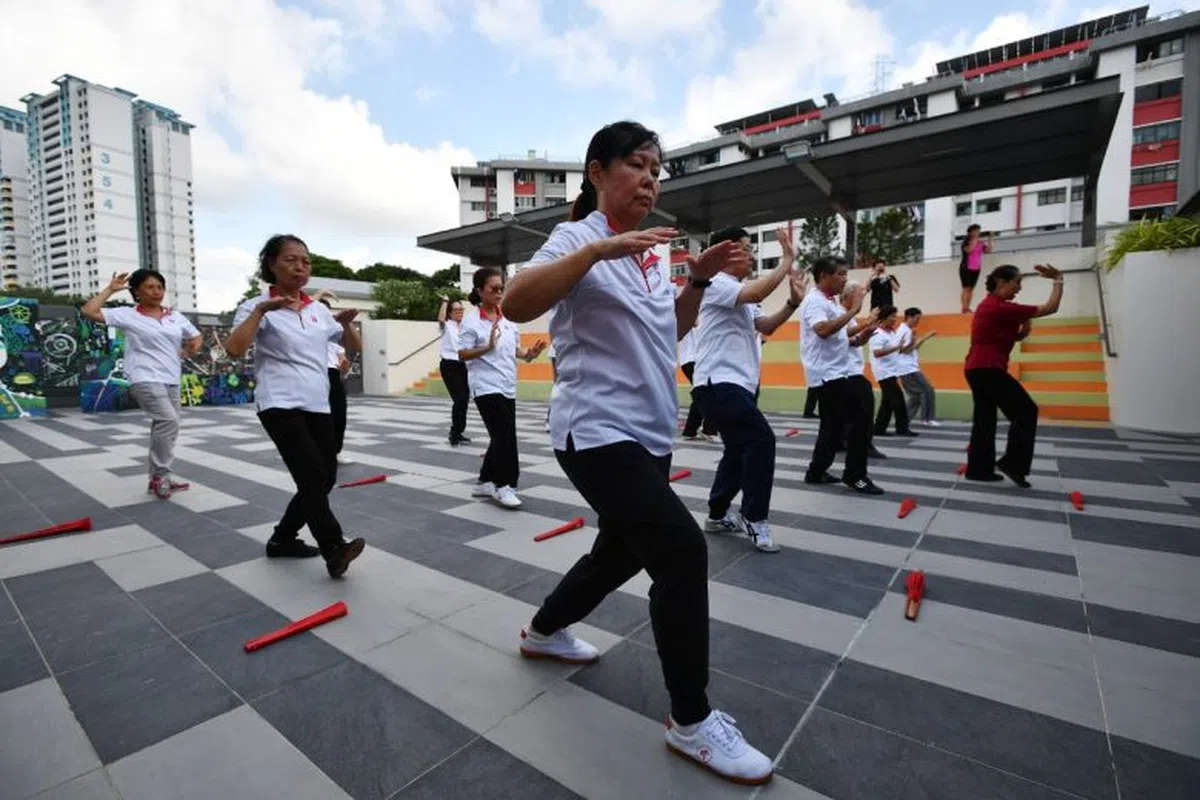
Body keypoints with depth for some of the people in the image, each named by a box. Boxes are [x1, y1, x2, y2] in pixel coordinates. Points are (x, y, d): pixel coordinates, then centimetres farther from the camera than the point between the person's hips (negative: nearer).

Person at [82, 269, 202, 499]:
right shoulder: (128, 315, 0)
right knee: (169, 421, -24)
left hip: (171, 381, 6)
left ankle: (158, 478, 22)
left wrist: (194, 345, 2)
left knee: (164, 428, 10)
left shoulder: (176, 317, 13)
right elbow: (88, 311, -6)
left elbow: (196, 336, 24)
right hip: (145, 380, -6)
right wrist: (110, 289, -2)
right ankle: (161, 474, -10)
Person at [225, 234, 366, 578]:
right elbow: (233, 349, -16)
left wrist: (346, 323, 0)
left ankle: (282, 539, 25)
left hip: (318, 406, 6)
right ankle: (335, 549, -16)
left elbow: (356, 346, 19)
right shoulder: (258, 307, 0)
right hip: (280, 405, -6)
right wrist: (261, 309, -20)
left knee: (325, 479, 7)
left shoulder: (319, 310, 15)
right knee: (312, 475, -20)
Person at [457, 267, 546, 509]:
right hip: (487, 387, -7)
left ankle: (485, 482, 25)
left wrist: (530, 353, -3)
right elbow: (462, 354, -11)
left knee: (501, 438, 11)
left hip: (508, 387, 7)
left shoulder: (507, 319, 9)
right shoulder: (471, 321, -9)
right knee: (505, 437, -10)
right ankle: (503, 485, 2)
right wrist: (487, 347, -25)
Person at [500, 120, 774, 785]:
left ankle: (544, 630, 45)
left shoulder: (650, 251, 14)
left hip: (649, 434, 9)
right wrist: (599, 249, -34)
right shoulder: (578, 237, -8)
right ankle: (691, 722, 4)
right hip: (598, 433, -9)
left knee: (623, 552, 19)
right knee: (683, 551, -18)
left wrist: (698, 280, 5)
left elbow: (671, 332, 21)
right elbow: (516, 305, -25)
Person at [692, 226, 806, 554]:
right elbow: (756, 294, -28)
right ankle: (753, 519, -7)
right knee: (761, 439, -17)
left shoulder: (742, 294, 21)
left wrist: (792, 303, 4)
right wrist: (787, 260, -19)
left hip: (737, 384, 11)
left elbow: (765, 326, 19)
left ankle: (717, 515, 27)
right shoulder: (717, 283, -10)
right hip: (719, 383, -11)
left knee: (740, 449, 15)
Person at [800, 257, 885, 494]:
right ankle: (855, 475, 1)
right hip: (830, 374, -10)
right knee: (860, 419, -9)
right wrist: (853, 309, -26)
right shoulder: (814, 301, -13)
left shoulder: (830, 303, 18)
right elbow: (823, 330, -32)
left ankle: (816, 472, 22)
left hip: (837, 372, 10)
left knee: (833, 425, 13)